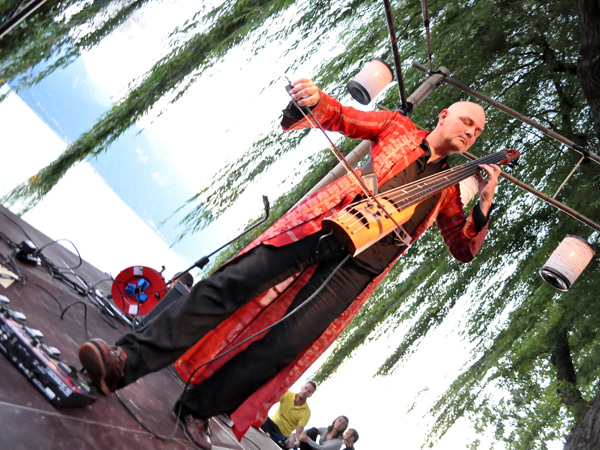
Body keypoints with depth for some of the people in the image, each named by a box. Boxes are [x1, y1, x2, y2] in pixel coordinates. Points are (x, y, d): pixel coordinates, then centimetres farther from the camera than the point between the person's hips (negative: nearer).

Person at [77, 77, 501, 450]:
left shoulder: (449, 188, 22)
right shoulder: (399, 127, 16)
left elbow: (463, 249, 20)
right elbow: (338, 117, 6)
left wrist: (483, 205, 2)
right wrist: (310, 99, -17)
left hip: (359, 264, 2)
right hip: (324, 224, -1)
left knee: (286, 344, -12)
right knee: (231, 283, -16)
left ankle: (199, 408, 3)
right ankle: (128, 360, -15)